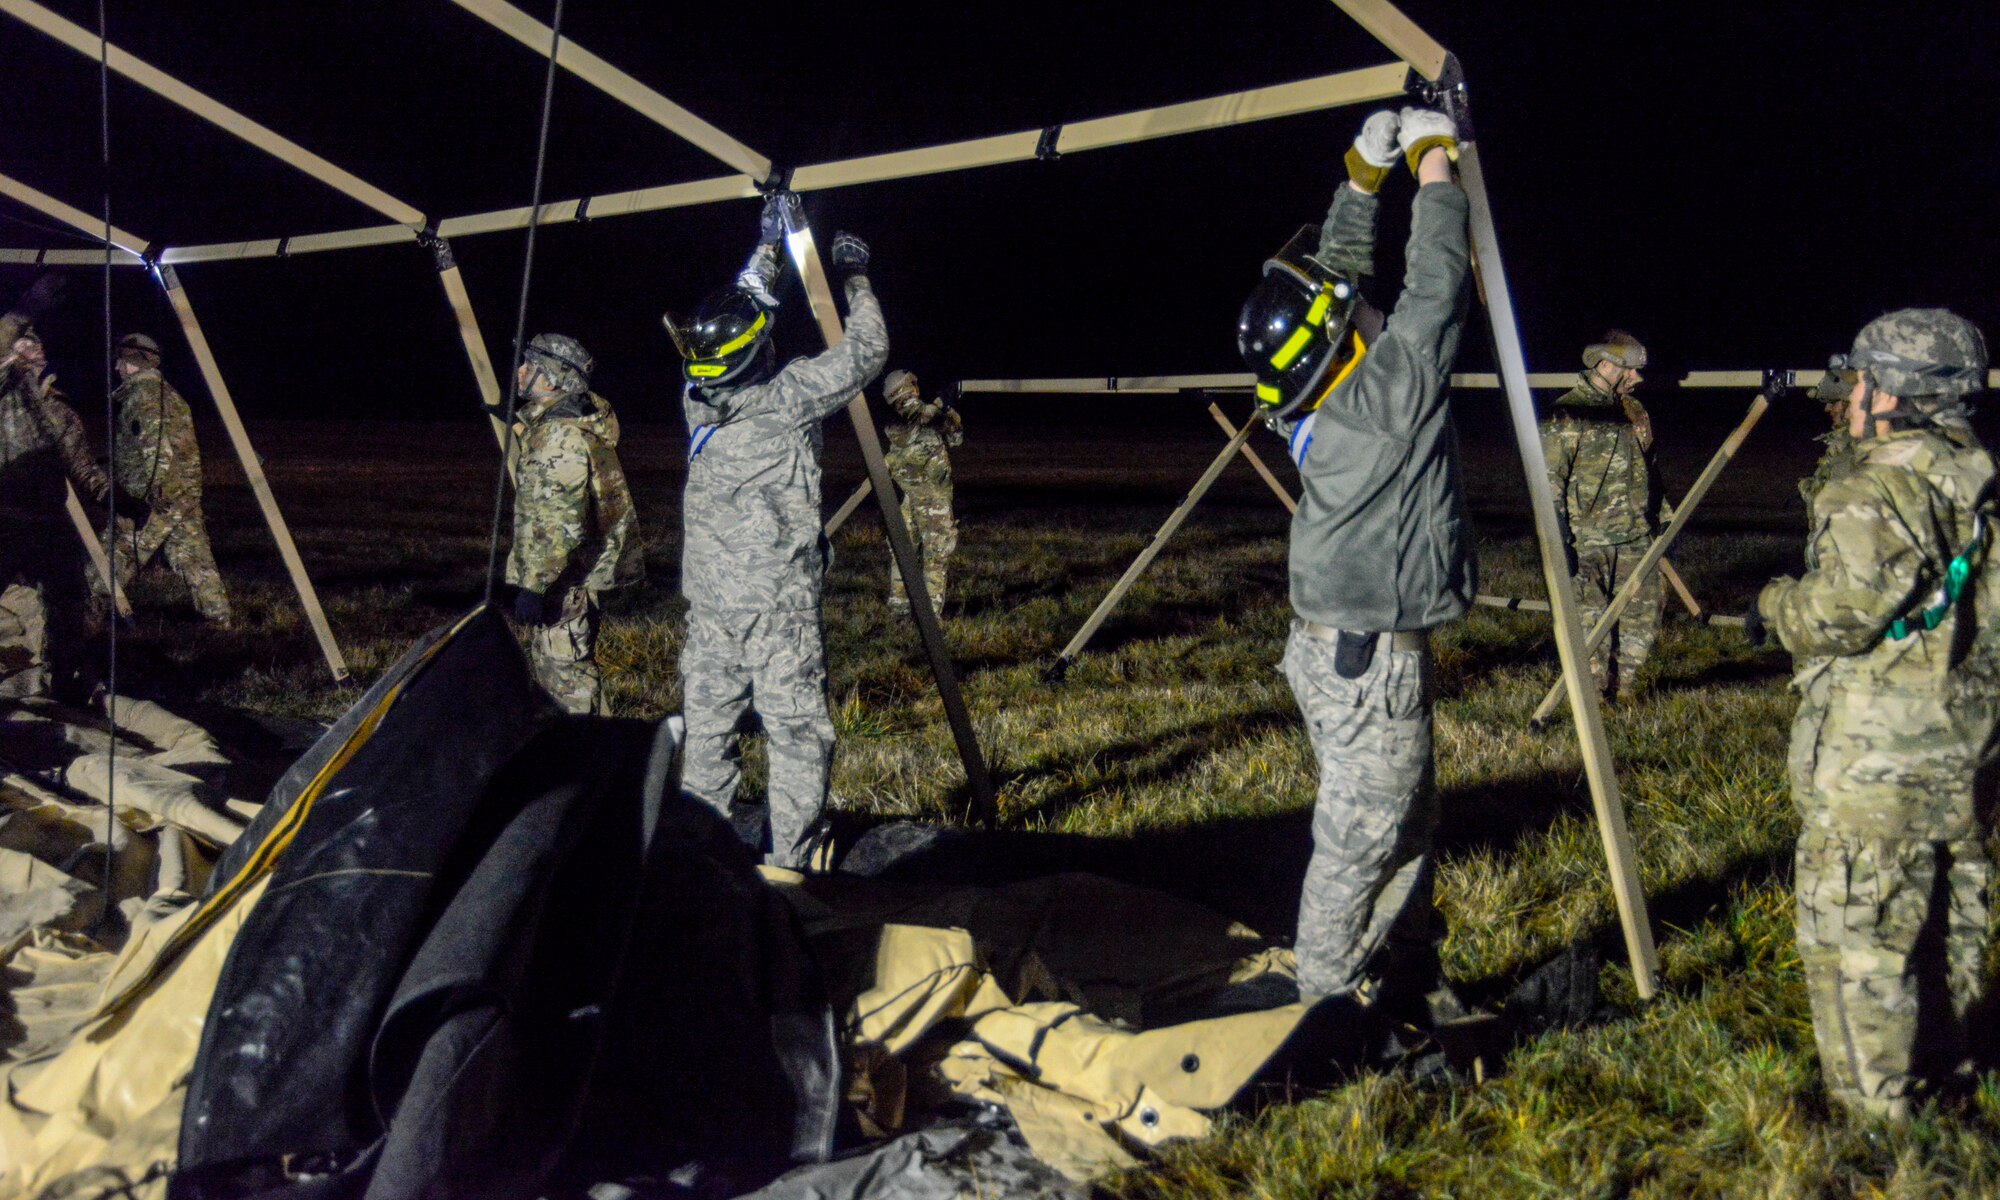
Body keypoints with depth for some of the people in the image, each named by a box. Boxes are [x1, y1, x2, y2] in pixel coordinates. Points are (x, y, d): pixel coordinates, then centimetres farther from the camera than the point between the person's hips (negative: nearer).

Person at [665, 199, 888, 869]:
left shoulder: (698, 399, 3)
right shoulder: (783, 402, -14)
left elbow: (737, 316, 19)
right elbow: (864, 352, -4)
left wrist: (769, 247, 28)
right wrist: (855, 279, 11)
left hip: (708, 605, 6)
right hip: (777, 607, -6)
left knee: (707, 726, 13)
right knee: (796, 732, 0)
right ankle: (788, 863, 2)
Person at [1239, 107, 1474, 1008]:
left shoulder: (1316, 402, 1)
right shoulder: (1391, 391, -21)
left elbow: (1334, 267, 15)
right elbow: (1437, 279, -13)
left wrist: (1364, 177, 14)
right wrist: (1434, 158, -2)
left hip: (1334, 649, 9)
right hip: (1372, 663, -9)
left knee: (1409, 827, 20)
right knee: (1358, 843, 1)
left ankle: (1408, 984, 32)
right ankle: (1324, 1006, 11)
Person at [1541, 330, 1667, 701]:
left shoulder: (1635, 411, 15)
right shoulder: (1567, 414, -8)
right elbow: (1549, 480, -11)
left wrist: (1661, 519, 22)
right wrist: (1559, 539, -16)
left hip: (1636, 537, 6)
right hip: (1587, 541, -6)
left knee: (1646, 609, 6)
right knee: (1590, 618, -2)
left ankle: (1626, 683, 21)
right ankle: (1596, 689, 12)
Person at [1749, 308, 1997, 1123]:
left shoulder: (1873, 495, -18)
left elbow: (1842, 614, -24)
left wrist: (1776, 605, -5)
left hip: (1876, 759, -9)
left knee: (1854, 931, 0)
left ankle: (1870, 1111, 6)